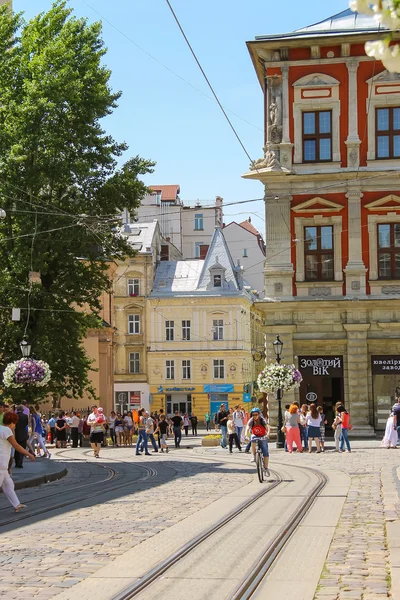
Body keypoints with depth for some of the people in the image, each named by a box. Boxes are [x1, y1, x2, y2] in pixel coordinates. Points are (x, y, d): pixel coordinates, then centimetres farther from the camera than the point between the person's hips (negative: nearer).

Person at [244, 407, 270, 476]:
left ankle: (266, 468, 1)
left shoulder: (262, 420, -20)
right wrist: (246, 435, -49)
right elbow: (247, 428, -29)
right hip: (255, 436, 1)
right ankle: (254, 456, -24)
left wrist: (267, 434, -53)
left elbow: (267, 427, -33)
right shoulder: (251, 421, -16)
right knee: (253, 439, -36)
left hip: (262, 437, -1)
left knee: (265, 452, -11)